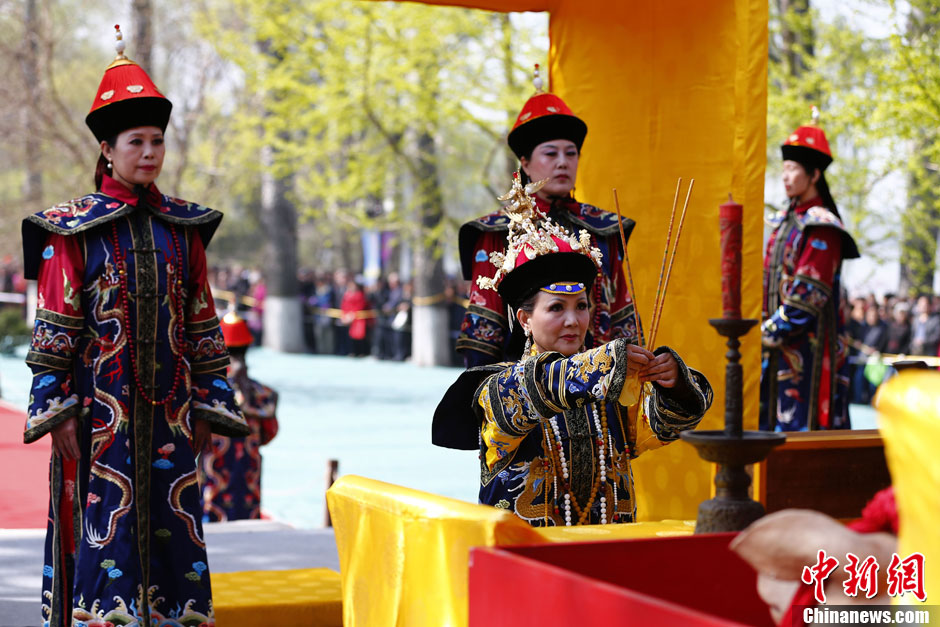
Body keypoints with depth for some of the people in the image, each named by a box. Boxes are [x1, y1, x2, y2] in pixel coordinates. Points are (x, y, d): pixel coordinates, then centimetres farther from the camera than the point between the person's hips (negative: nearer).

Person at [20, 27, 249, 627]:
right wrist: (57, 409, -8)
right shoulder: (75, 228, -2)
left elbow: (203, 323, 12)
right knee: (105, 525, -4)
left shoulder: (183, 227, 9)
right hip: (102, 408, -4)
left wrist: (207, 403, 8)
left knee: (173, 521, 6)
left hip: (170, 410, 4)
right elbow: (55, 324, -3)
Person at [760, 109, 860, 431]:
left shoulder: (821, 227, -12)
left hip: (808, 344, -8)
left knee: (803, 421, -6)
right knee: (774, 417, 9)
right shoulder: (786, 221, 14)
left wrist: (769, 333, -15)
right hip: (779, 345, 8)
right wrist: (762, 327, 7)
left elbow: (808, 295, -17)